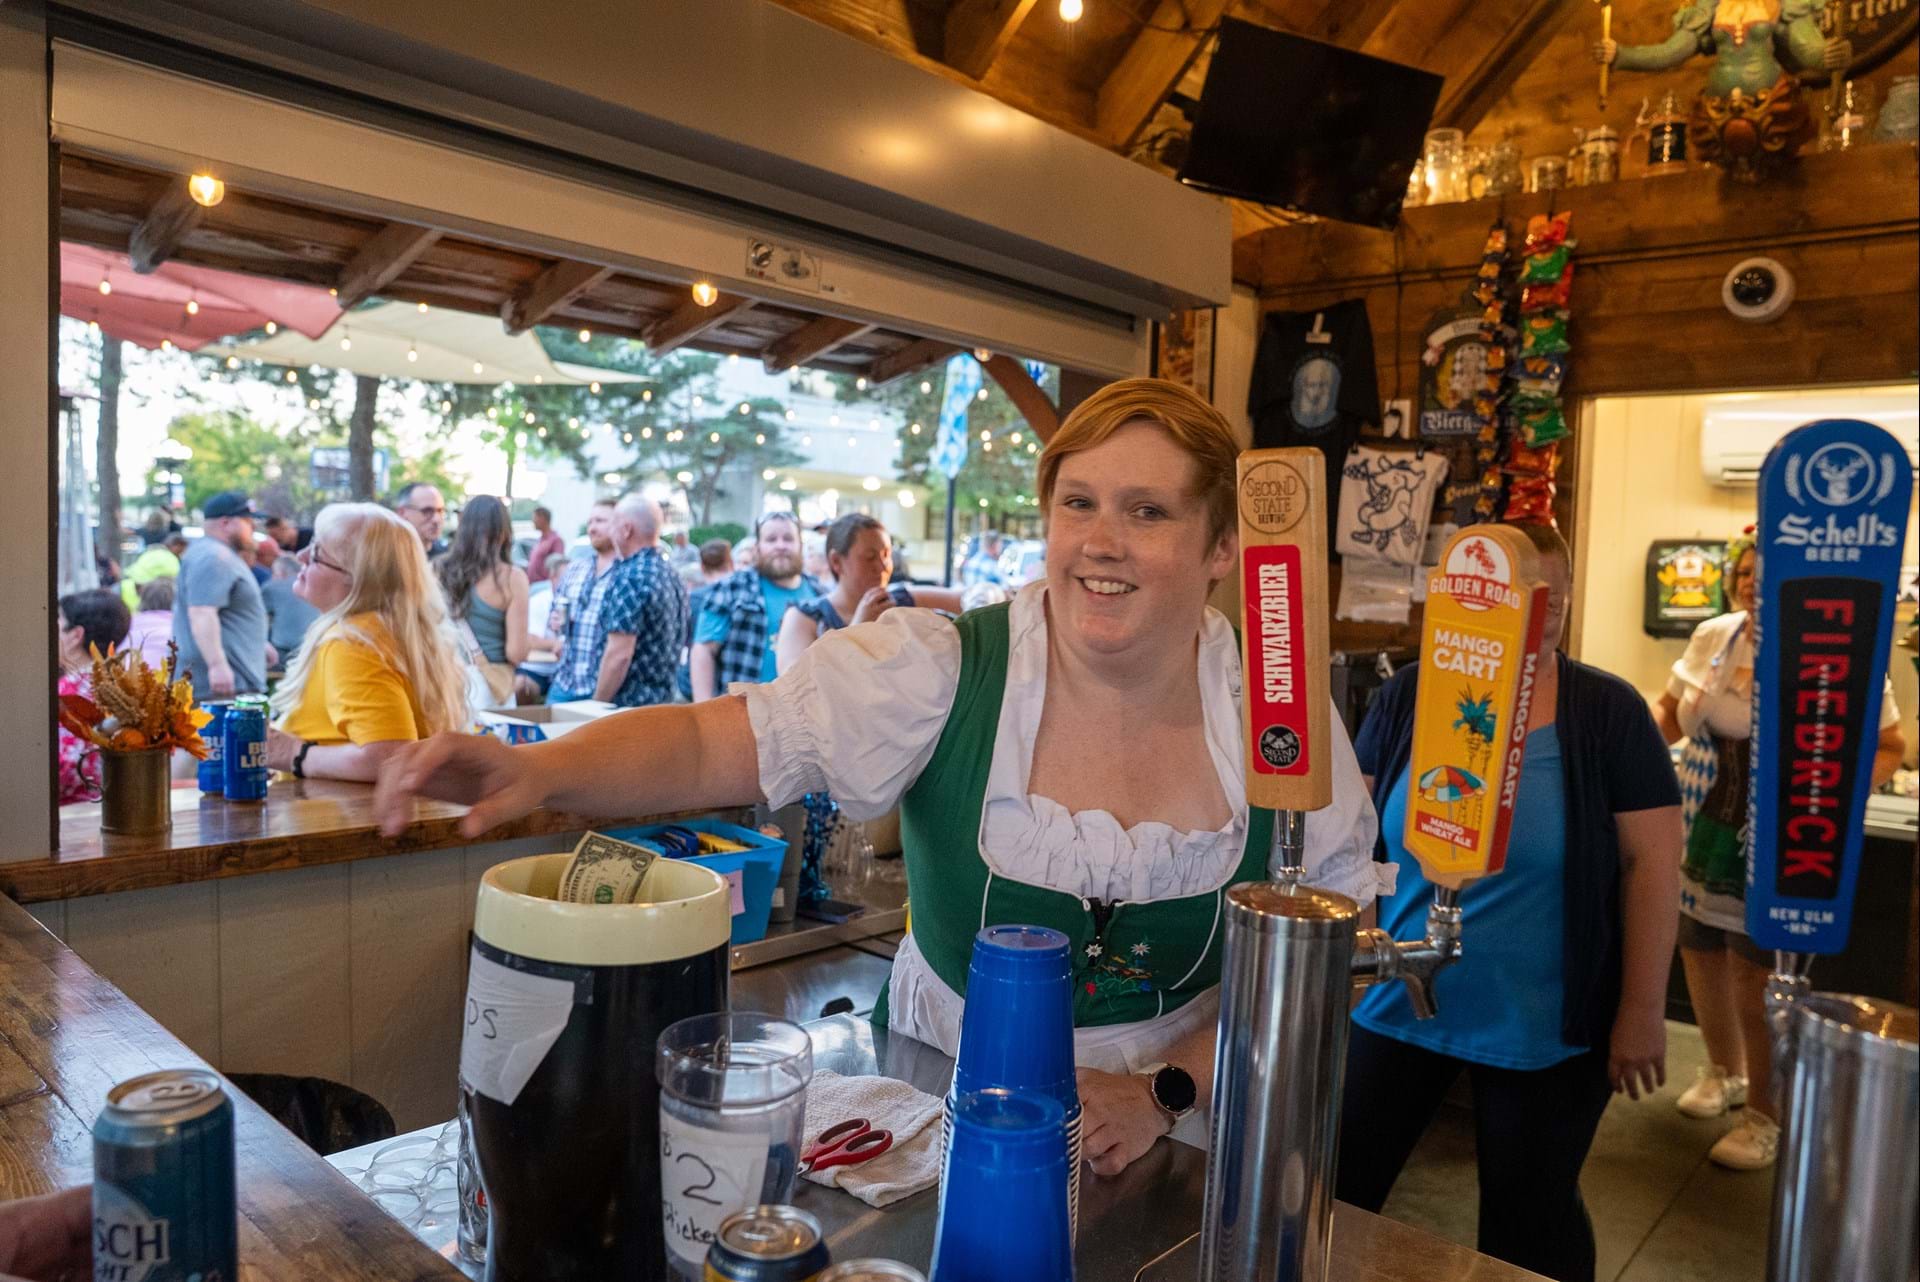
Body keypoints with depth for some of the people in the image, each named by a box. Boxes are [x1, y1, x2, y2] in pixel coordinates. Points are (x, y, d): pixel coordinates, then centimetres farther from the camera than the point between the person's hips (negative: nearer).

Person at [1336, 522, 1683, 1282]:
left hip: (1544, 1025, -2)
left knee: (1529, 1219, 16)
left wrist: (1643, 1009, -9)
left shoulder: (1607, 711, -8)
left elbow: (1653, 858, -8)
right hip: (1395, 1006, 2)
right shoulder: (1407, 695, -3)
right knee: (1337, 1189, 12)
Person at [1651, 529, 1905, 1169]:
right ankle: (1724, 1071, 40)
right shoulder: (1712, 637, 2)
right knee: (1699, 953, 15)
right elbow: (1671, 714, 12)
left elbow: (1888, 749, -6)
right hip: (1703, 834, 5)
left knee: (1757, 976, -1)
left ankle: (1765, 1117, 19)